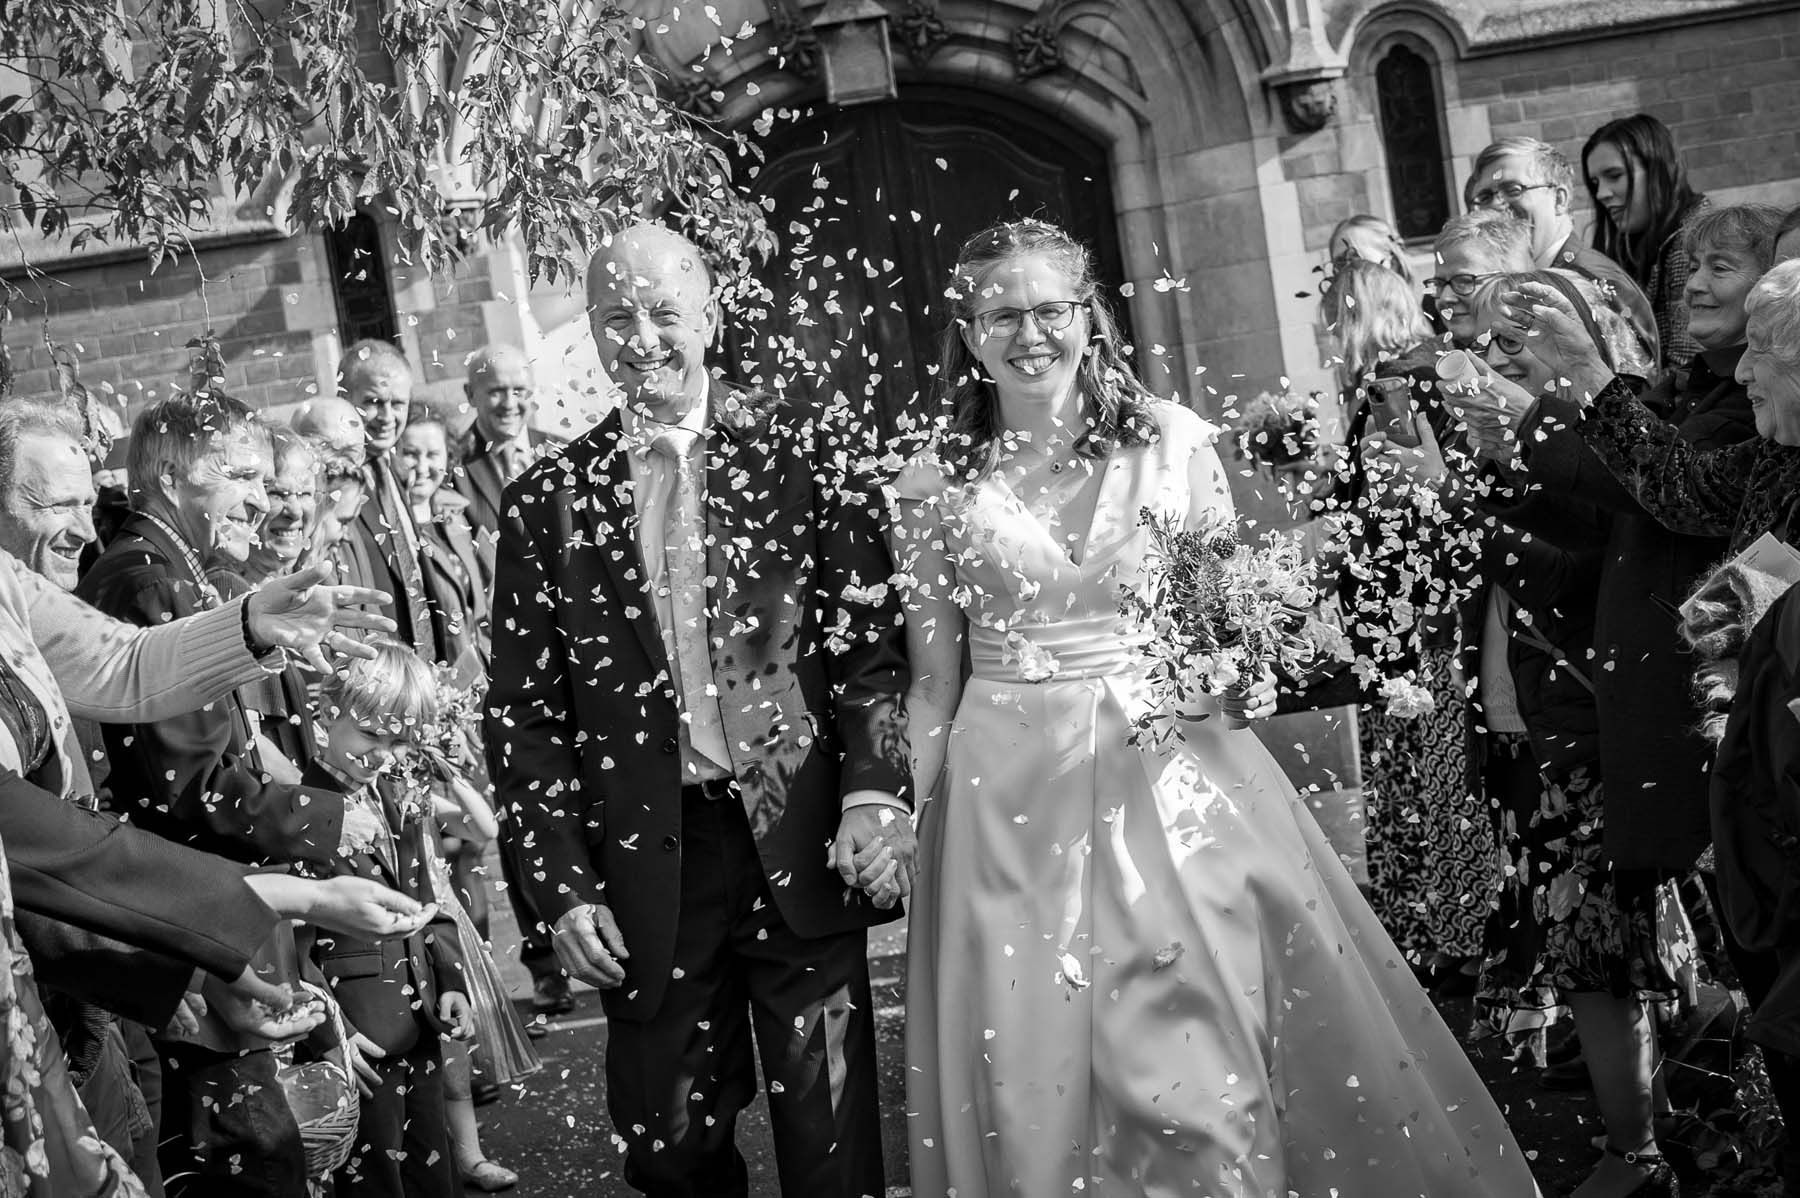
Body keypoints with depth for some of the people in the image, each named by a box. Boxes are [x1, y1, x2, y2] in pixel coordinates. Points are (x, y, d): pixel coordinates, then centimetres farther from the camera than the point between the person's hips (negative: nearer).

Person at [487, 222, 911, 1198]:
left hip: (802, 846, -1)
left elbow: (870, 640, -1)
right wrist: (563, 886, -2)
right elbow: (524, 714, 5)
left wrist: (874, 789, -15)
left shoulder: (804, 452, 1)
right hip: (645, 867, 2)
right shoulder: (548, 499, 4)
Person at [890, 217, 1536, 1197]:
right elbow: (933, 683, 8)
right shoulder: (932, 488, 2)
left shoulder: (1172, 441, 2)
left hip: (1175, 776, 0)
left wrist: (1244, 676, -10)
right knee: (1035, 1071, 3)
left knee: (1200, 1065, -3)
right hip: (1011, 805, 0)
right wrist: (903, 820, 4)